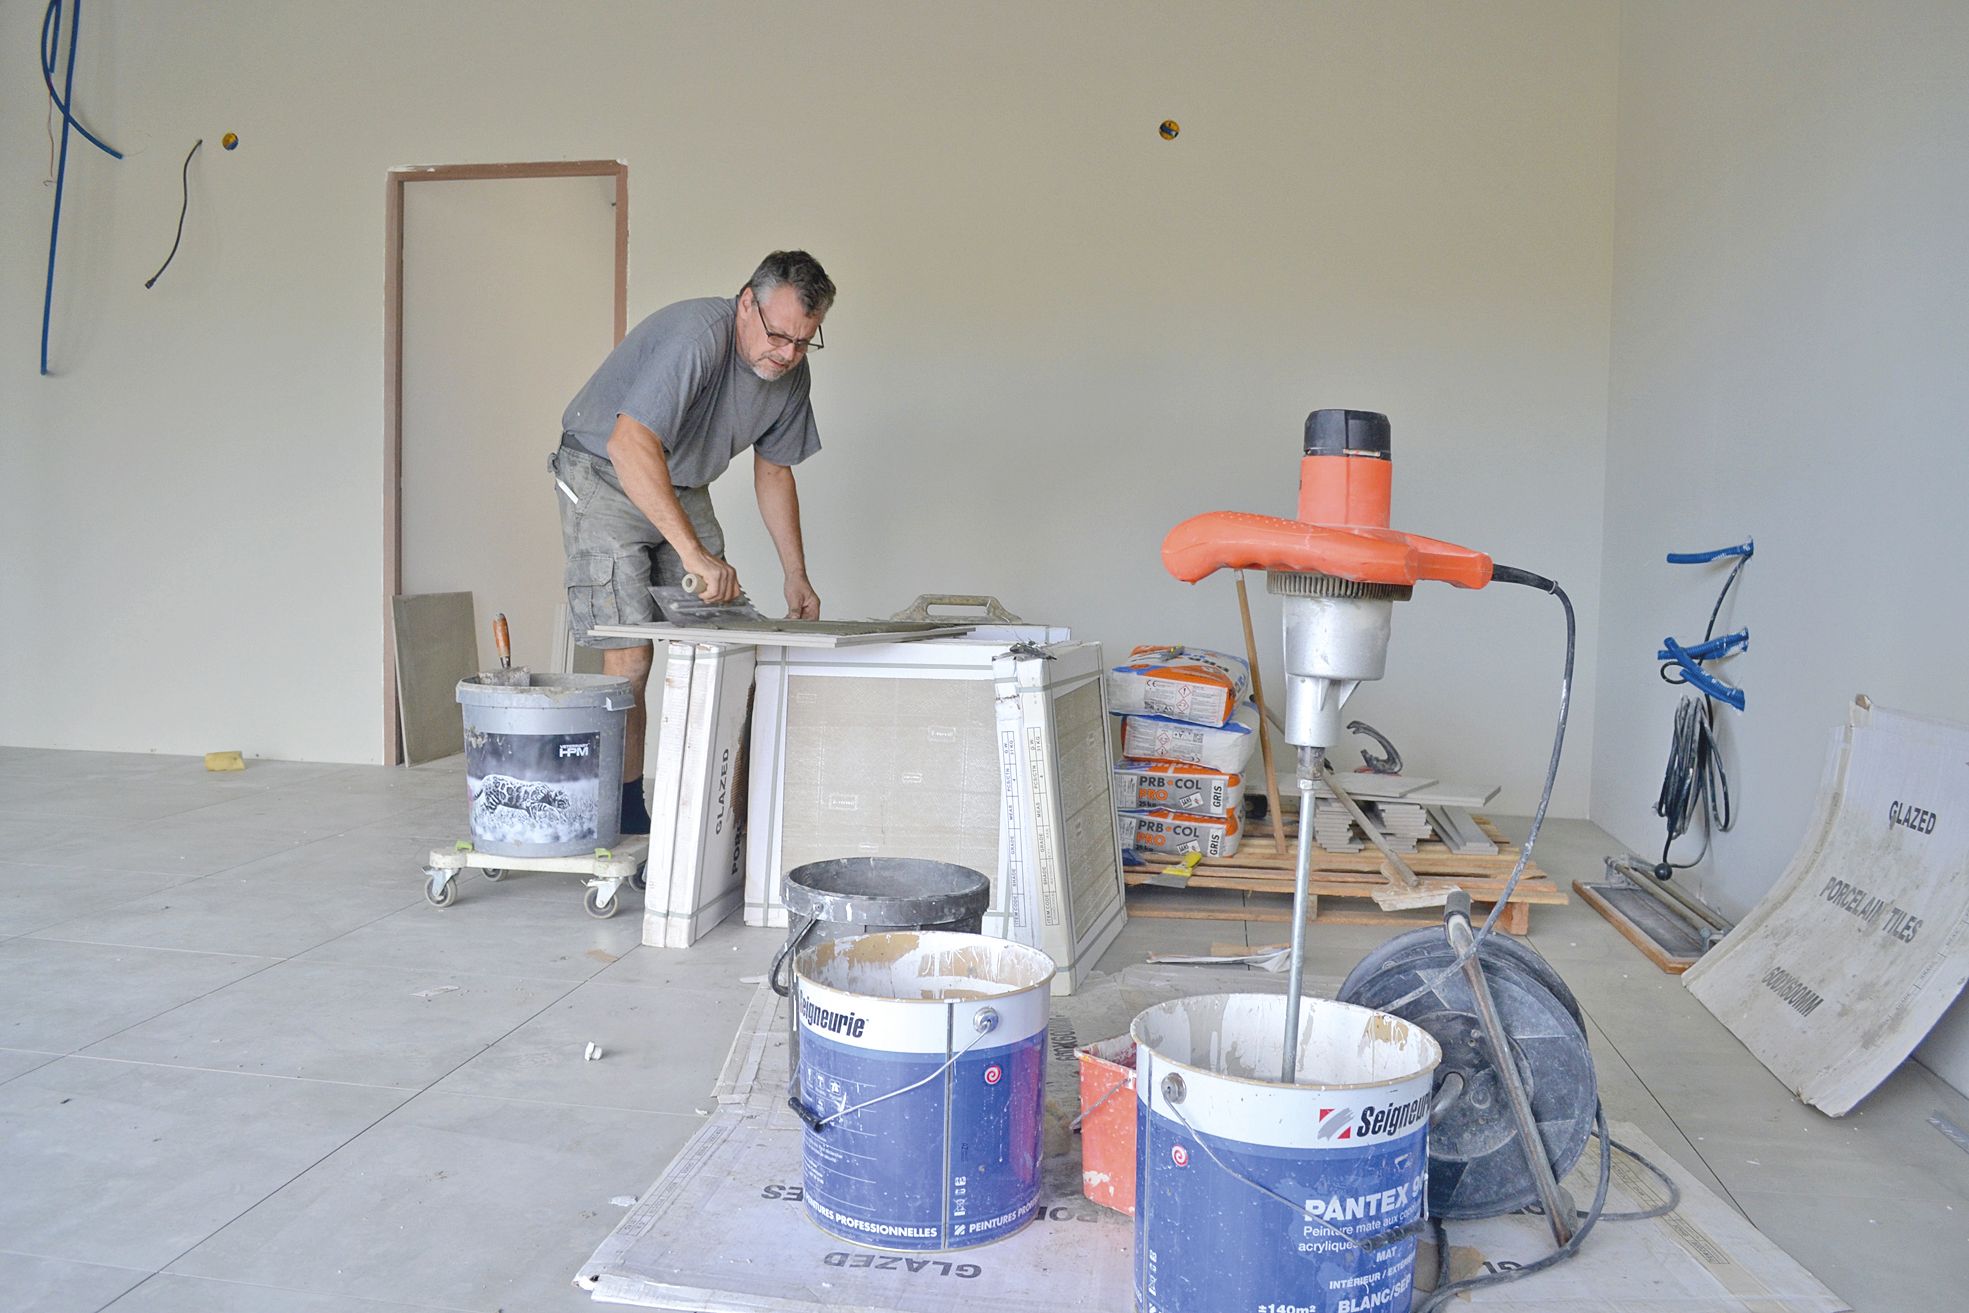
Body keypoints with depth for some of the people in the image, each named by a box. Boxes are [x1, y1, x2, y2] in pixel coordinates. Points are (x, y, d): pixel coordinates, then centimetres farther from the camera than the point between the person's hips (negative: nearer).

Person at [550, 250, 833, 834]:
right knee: (630, 658, -14)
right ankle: (626, 823, -3)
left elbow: (773, 472, 10)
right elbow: (630, 444, -41)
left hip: (683, 489, 7)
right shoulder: (698, 335, -30)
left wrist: (796, 575, 7)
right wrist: (693, 552, -47)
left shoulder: (789, 374, -4)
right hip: (605, 479, -7)